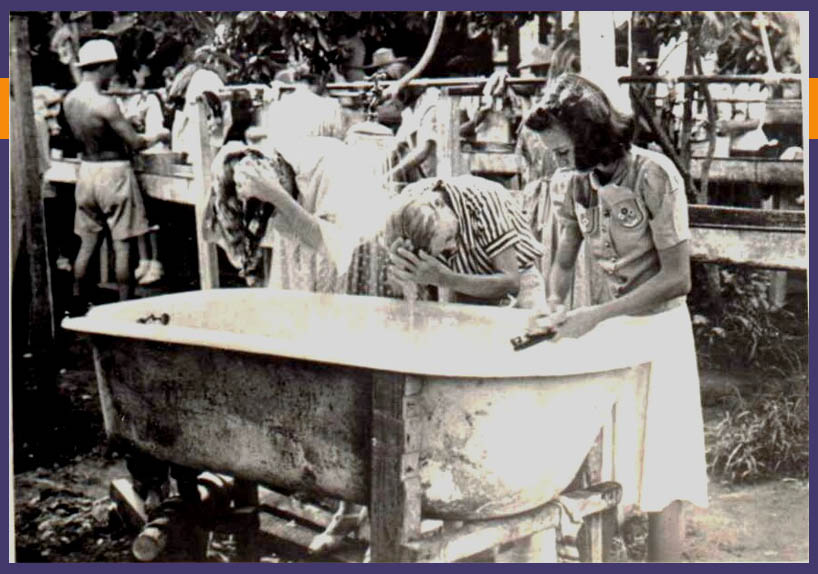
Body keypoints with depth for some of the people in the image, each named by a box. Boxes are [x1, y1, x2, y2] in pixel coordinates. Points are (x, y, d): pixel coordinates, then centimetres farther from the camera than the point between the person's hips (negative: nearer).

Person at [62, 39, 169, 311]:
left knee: (88, 242, 15)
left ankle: (77, 304, 21)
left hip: (86, 170, 7)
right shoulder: (105, 103, -19)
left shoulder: (70, 100, 3)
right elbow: (136, 143, -16)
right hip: (113, 173, -7)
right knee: (122, 243, 1)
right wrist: (158, 135, 3)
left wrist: (123, 122, 21)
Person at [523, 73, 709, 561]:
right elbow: (564, 262, 13)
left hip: (659, 328, -6)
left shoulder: (654, 175, -18)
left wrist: (594, 316, -21)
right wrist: (554, 306, -8)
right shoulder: (574, 182, 1)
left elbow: (677, 278, -19)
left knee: (661, 481, 0)